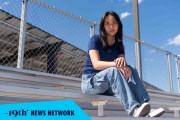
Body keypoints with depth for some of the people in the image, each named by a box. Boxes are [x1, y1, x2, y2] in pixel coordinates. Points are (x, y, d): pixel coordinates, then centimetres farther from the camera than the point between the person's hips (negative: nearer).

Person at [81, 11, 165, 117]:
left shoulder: (119, 45, 9)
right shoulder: (95, 40, -7)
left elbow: (123, 65, -8)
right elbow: (96, 64, -22)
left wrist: (123, 61, -32)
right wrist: (116, 64, -37)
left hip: (108, 85, 5)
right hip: (90, 82, -4)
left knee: (131, 70, -21)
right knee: (113, 70, -34)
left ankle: (144, 111, -36)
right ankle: (134, 110, -49)